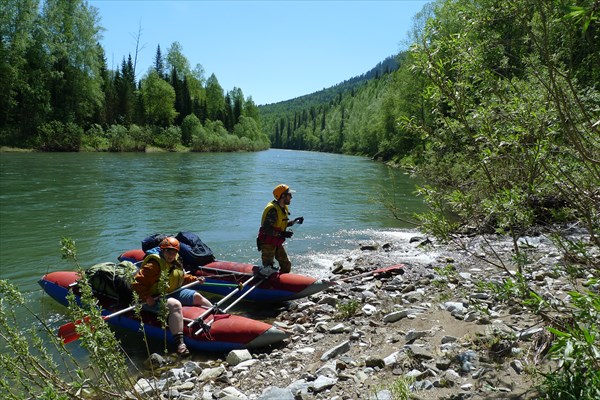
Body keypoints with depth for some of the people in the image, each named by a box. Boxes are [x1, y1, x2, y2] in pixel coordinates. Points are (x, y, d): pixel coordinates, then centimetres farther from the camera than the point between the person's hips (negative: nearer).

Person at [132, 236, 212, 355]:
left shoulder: (176, 262, 6)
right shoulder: (154, 265, -21)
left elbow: (182, 277, 24)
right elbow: (137, 282, -23)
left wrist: (194, 279, 10)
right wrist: (146, 298, -28)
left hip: (173, 292, 9)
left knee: (197, 296, 8)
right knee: (175, 305, -35)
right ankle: (179, 343, -39)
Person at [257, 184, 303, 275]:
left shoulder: (284, 208, 7)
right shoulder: (273, 210, -23)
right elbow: (266, 229, -27)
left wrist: (294, 221, 5)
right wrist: (281, 234, -29)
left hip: (277, 243, 9)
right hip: (267, 243, -9)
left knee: (286, 265, 12)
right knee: (268, 270, -12)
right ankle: (256, 270, 13)